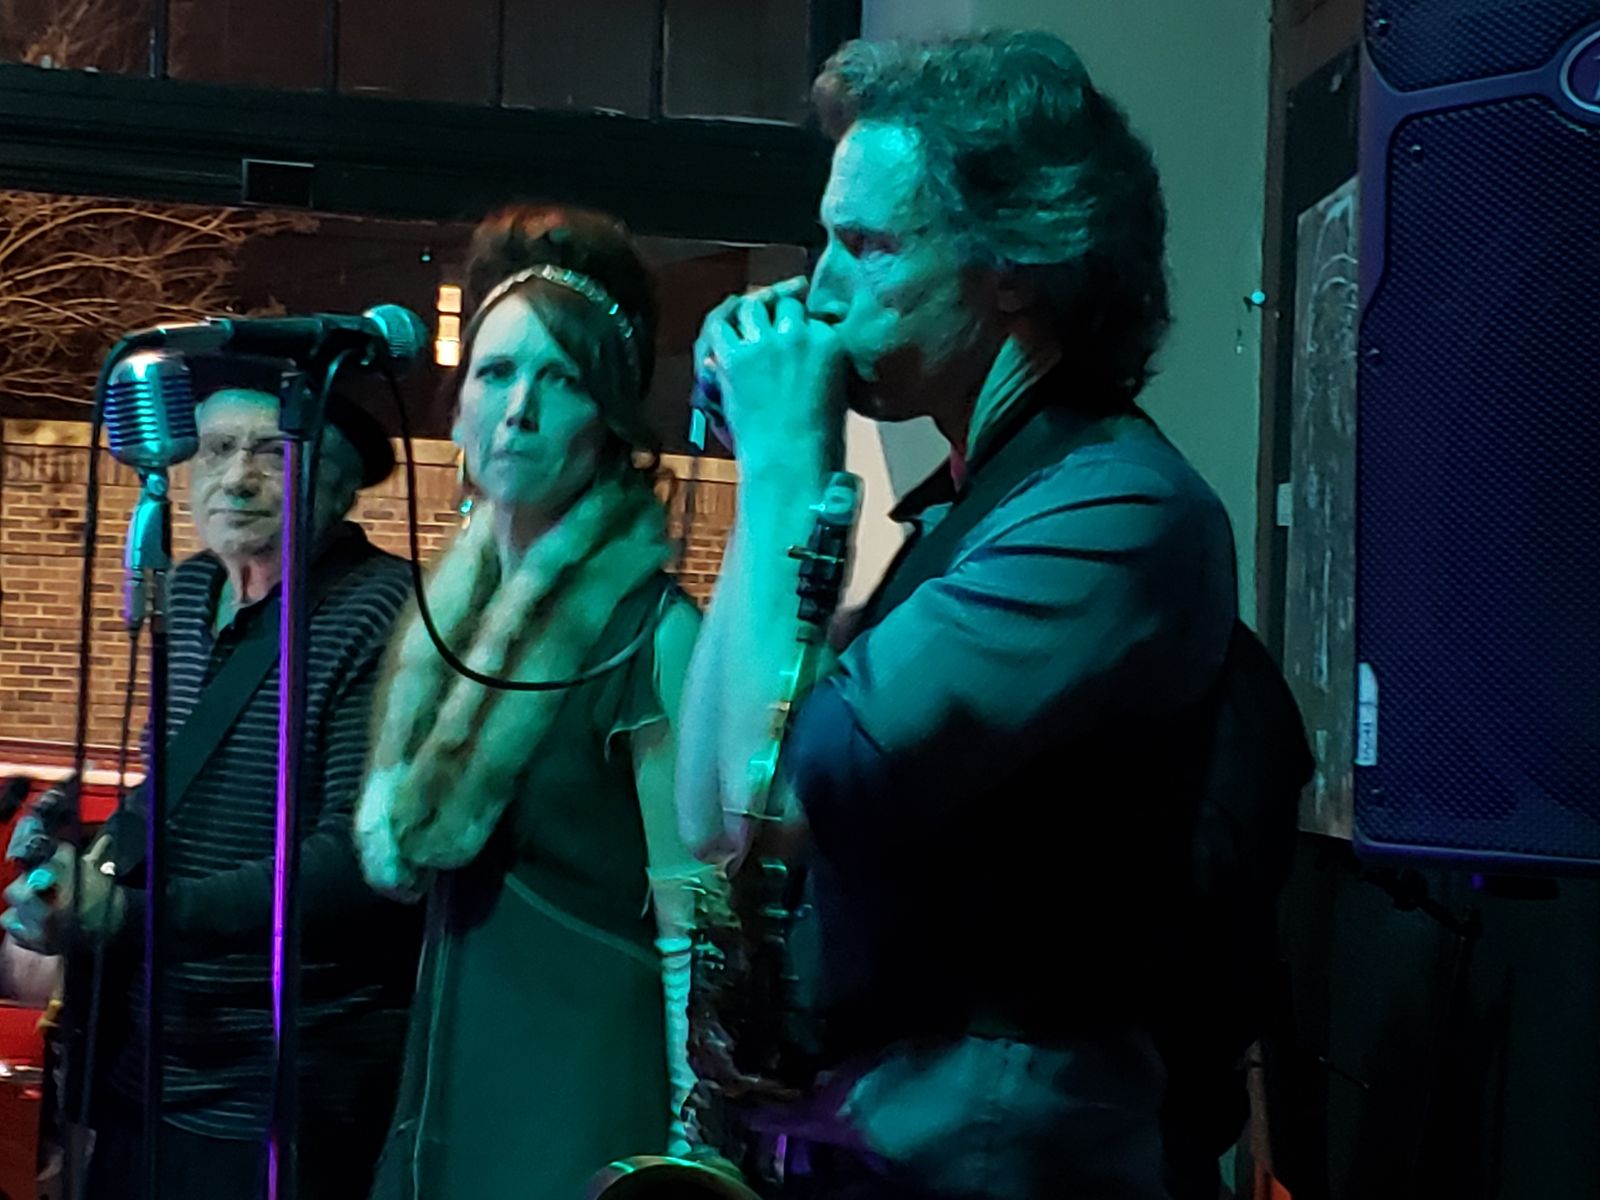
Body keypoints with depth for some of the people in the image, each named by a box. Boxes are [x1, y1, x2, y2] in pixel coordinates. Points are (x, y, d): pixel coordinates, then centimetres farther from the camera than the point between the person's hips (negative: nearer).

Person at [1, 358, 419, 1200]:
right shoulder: (190, 591, 6)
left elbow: (360, 861, -25)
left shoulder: (386, 617, -18)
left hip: (292, 1103, -7)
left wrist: (122, 914, -25)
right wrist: (90, 862, 1)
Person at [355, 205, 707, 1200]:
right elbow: (395, 854, 5)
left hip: (588, 1094, -7)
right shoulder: (454, 609, 7)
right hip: (449, 1083, 7)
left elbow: (693, 928, -16)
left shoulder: (649, 629, -14)